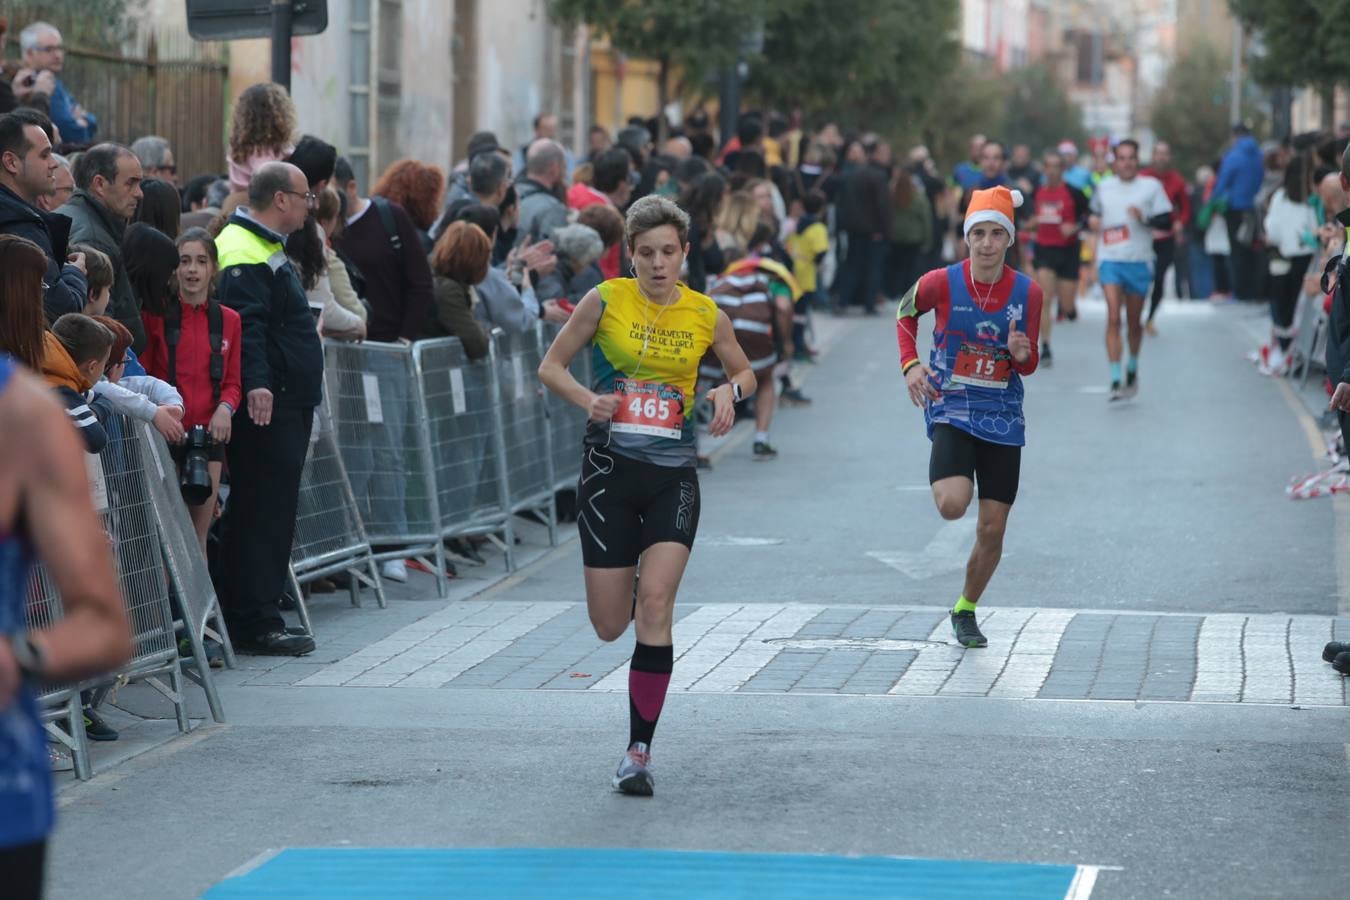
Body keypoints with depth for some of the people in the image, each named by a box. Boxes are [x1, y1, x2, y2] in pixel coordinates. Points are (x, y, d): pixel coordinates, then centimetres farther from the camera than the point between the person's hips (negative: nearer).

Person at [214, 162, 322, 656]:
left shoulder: (265, 246, 21)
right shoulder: (245, 253, -14)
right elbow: (246, 324, -26)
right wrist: (255, 383, -36)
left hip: (287, 402, 11)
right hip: (267, 405, -11)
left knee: (271, 513, 12)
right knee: (264, 512, -9)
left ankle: (255, 619, 17)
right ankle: (256, 624, -8)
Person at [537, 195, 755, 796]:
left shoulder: (707, 316, 2)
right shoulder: (605, 301, -2)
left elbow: (745, 373, 18)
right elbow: (551, 367, 5)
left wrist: (729, 392, -6)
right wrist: (587, 399, -16)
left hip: (673, 476, 0)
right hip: (609, 471, 0)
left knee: (655, 605, -17)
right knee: (609, 626, 2)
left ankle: (640, 751, -9)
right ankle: (631, 588, 43)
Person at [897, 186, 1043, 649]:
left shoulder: (1028, 292, -5)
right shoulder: (942, 283, -10)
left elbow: (1029, 366, 5)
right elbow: (904, 314, 11)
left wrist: (1020, 354, -19)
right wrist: (910, 364, -4)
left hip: (1002, 417, 2)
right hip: (951, 407, -2)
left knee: (992, 530, 5)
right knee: (952, 505, -27)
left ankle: (966, 610, 28)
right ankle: (946, 478, 10)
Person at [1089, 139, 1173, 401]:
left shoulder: (1151, 186, 1)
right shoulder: (1103, 187, 9)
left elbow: (1166, 222, -1)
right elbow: (1094, 213, 25)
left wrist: (1145, 217, -19)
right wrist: (1092, 221, 2)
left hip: (1140, 261, 0)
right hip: (1110, 259, 0)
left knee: (1134, 322, 11)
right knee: (1113, 318, -14)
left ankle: (1132, 370, 35)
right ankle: (1115, 381, -16)